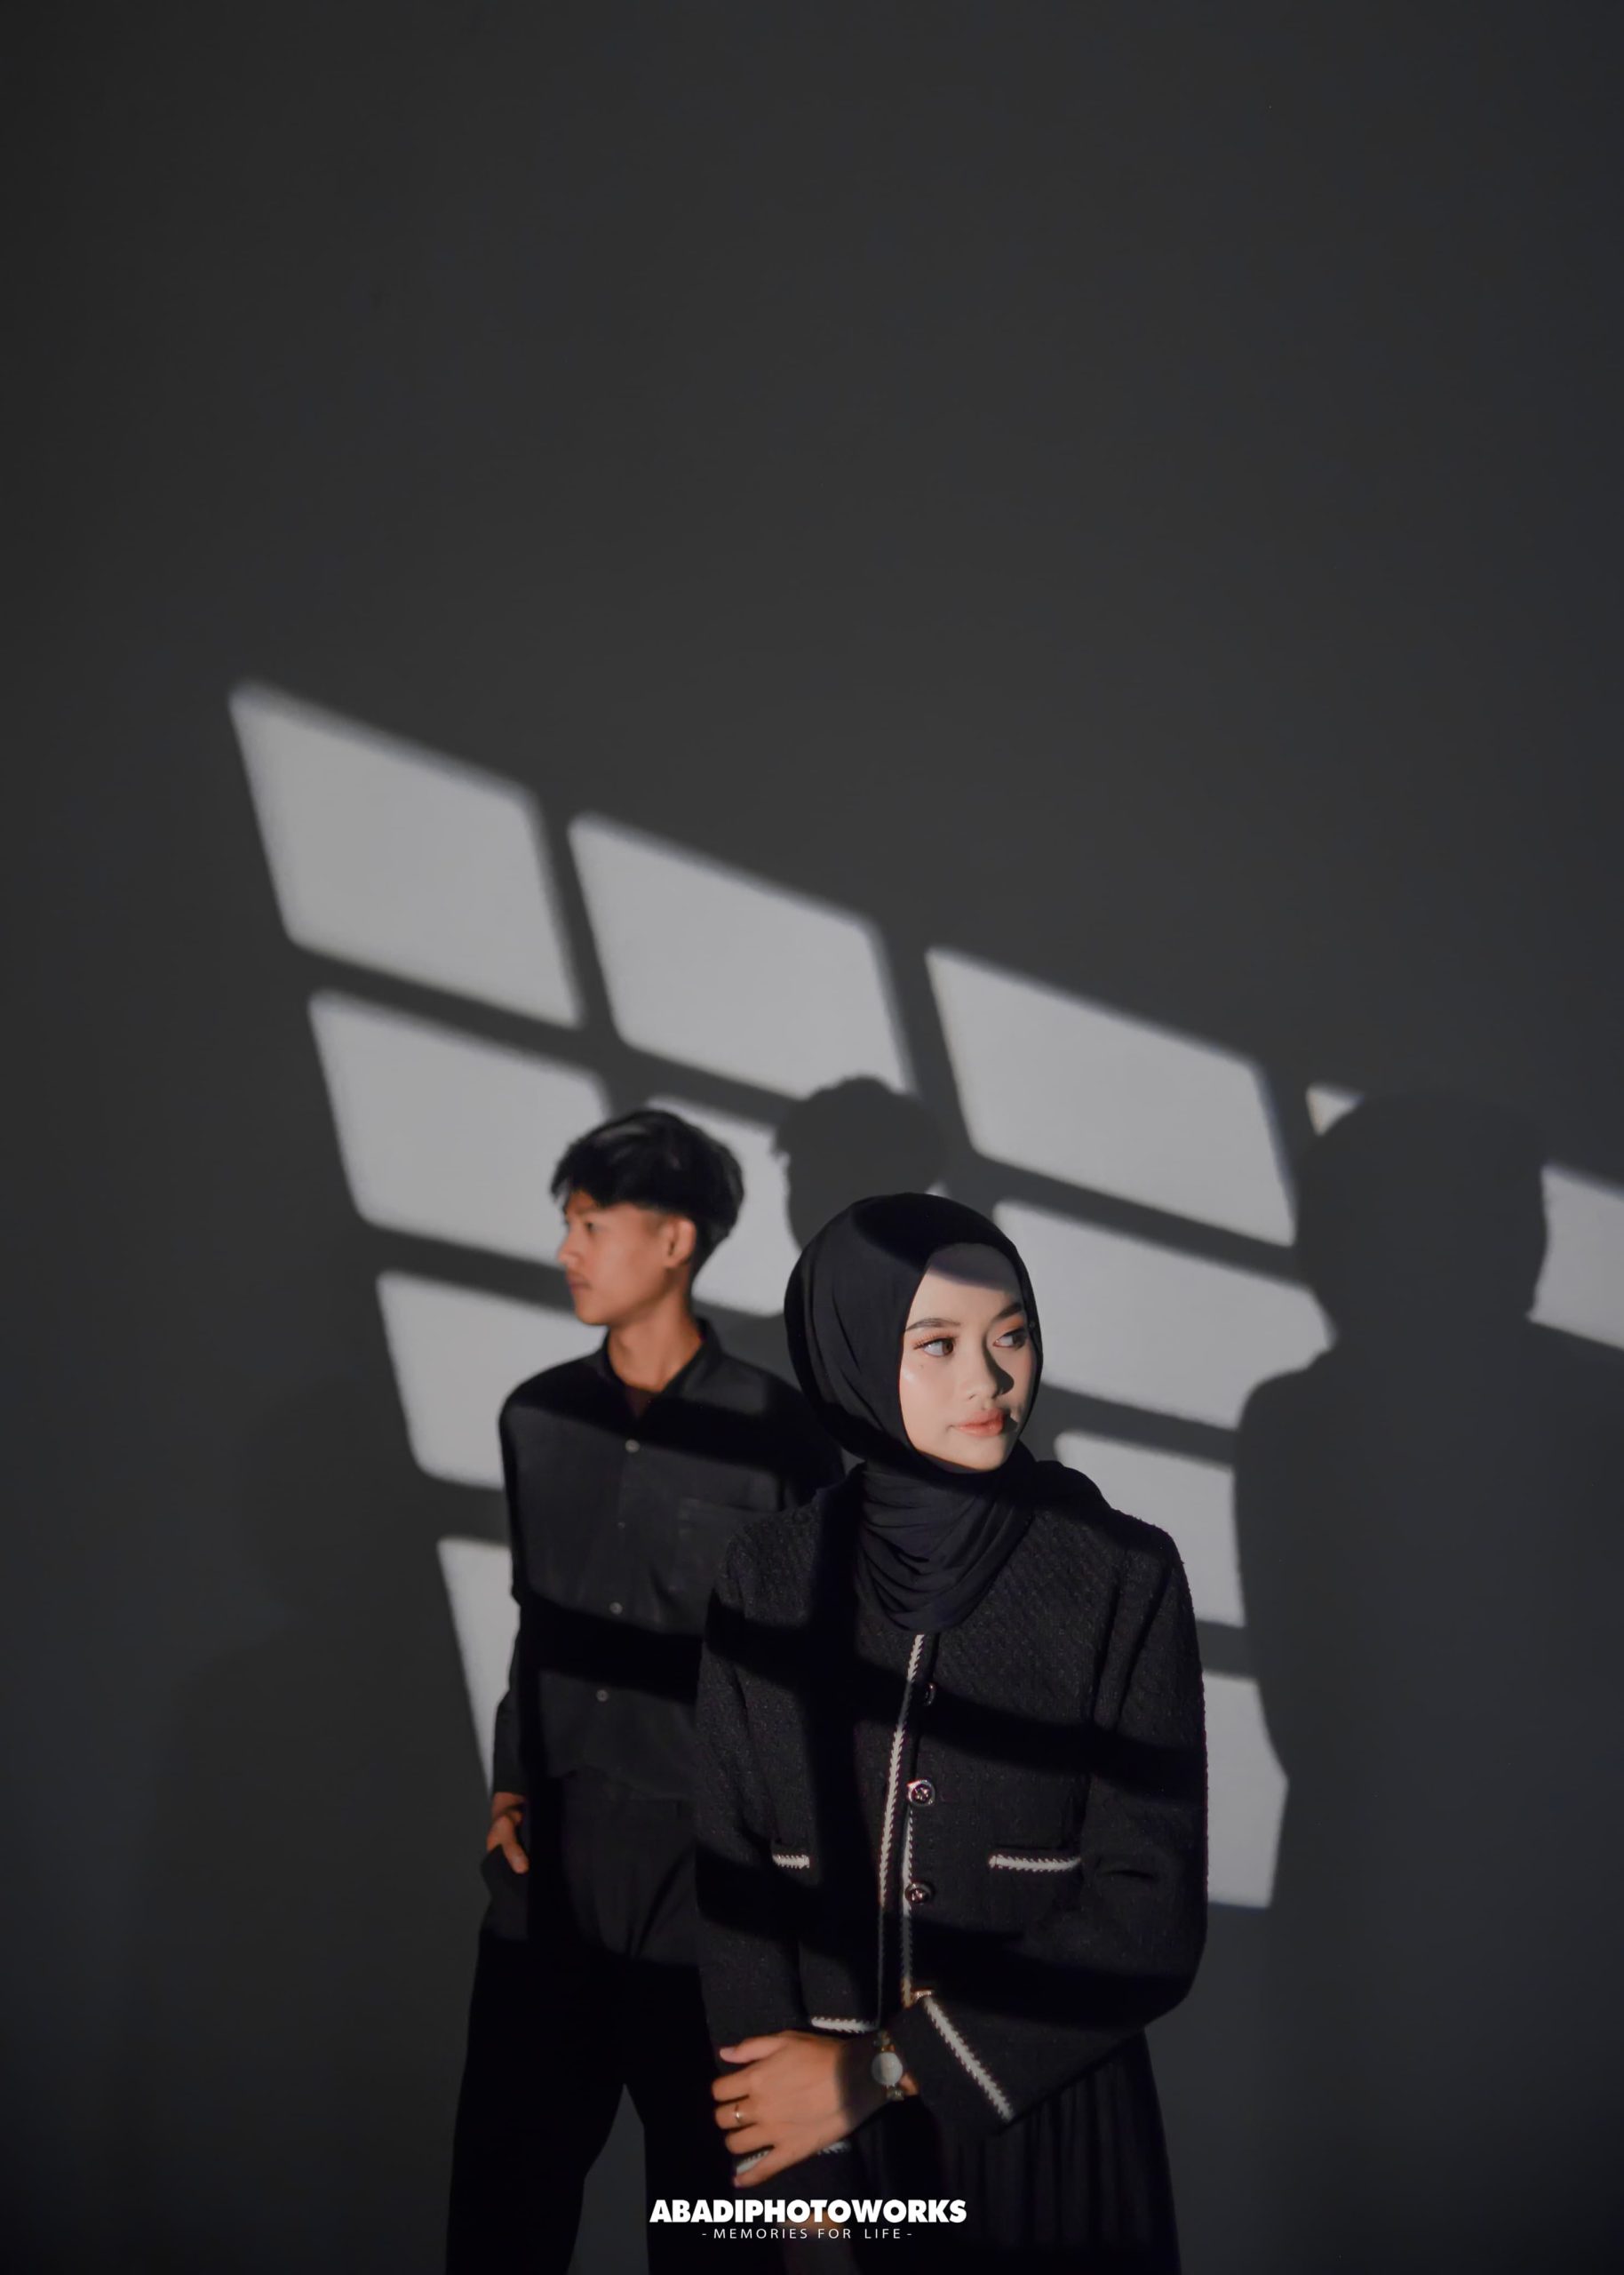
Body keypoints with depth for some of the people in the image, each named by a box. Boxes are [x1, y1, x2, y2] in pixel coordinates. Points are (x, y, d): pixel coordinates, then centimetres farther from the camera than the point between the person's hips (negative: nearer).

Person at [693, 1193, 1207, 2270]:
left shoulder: (1124, 1579, -12)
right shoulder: (770, 1577, -7)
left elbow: (1151, 1917, -13)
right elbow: (733, 1873, -5)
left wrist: (888, 2068, -14)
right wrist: (807, 2183, -10)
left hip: (1049, 2118, -1)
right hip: (820, 2126, 1)